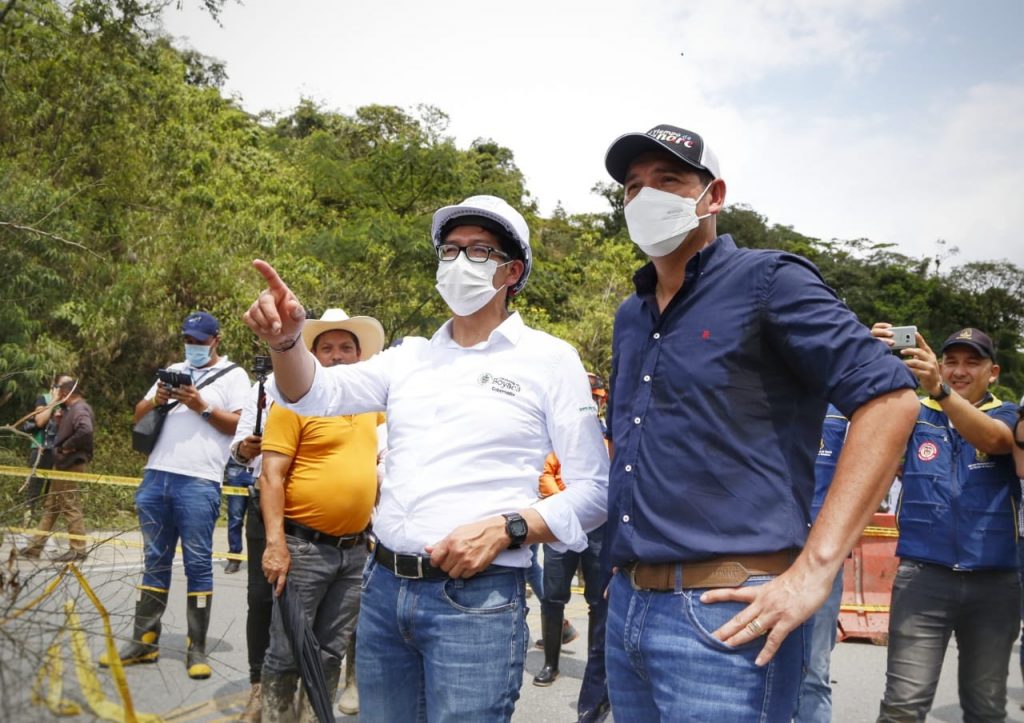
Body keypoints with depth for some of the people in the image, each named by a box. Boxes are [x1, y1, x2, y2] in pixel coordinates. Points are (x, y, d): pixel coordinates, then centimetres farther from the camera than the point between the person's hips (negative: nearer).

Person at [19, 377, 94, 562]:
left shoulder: (79, 409, -17)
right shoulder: (73, 408, 16)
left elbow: (85, 430, -35)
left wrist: (67, 446, -23)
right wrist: (62, 419, 2)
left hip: (70, 464, -11)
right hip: (64, 463, 11)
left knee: (70, 506, -5)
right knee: (51, 505, 15)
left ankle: (78, 549, 0)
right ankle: (36, 545, 23)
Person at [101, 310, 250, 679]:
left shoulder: (233, 375, 4)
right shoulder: (174, 370, 20)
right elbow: (138, 414, 19)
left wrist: (202, 407, -13)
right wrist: (156, 400, -2)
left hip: (198, 482, -5)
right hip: (156, 476, 6)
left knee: (198, 564, -2)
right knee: (155, 561, 10)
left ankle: (197, 649, 4)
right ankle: (144, 641, 17)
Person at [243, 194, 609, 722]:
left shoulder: (549, 359, -2)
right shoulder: (409, 356, 12)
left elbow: (595, 491, -4)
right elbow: (317, 394, 0)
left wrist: (505, 528, -18)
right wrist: (286, 340, -21)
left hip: (477, 600, -4)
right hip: (383, 589, 5)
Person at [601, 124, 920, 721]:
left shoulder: (768, 282, -7)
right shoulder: (630, 317, 15)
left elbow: (890, 398, -16)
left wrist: (814, 571, -20)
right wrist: (624, 570, 14)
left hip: (723, 617, -7)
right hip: (627, 605, 7)